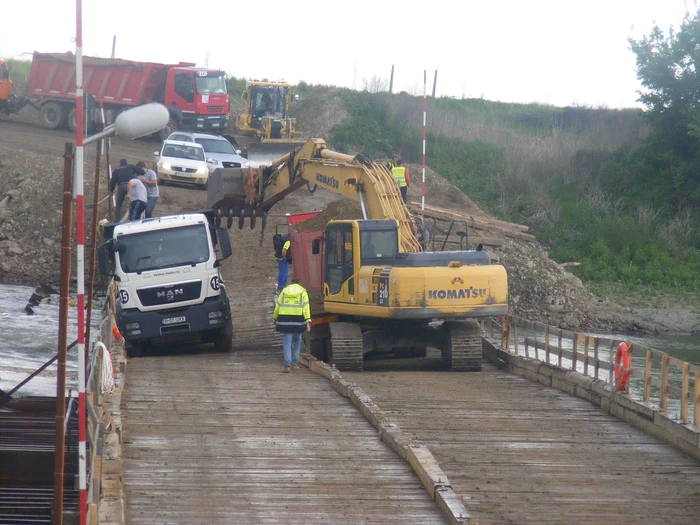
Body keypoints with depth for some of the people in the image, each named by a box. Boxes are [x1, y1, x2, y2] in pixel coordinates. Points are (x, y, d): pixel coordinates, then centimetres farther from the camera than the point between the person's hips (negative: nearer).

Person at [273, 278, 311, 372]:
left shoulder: (284, 291, 9)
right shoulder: (303, 292, 4)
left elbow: (278, 306, 9)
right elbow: (306, 308, -5)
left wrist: (275, 318, 21)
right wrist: (308, 322, -9)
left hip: (285, 319, 0)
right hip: (298, 319, 0)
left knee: (287, 342, 1)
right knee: (297, 340, 18)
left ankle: (287, 365, -11)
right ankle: (295, 363, 20)